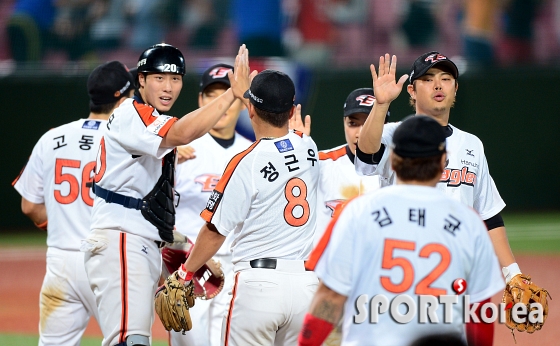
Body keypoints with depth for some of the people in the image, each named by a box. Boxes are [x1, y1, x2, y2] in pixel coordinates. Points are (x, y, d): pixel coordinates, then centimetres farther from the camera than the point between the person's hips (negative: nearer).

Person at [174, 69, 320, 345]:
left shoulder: (246, 162, -9)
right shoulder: (308, 148, 5)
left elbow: (215, 231, -4)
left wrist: (184, 274, 8)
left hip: (259, 281, -5)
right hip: (305, 282, 5)